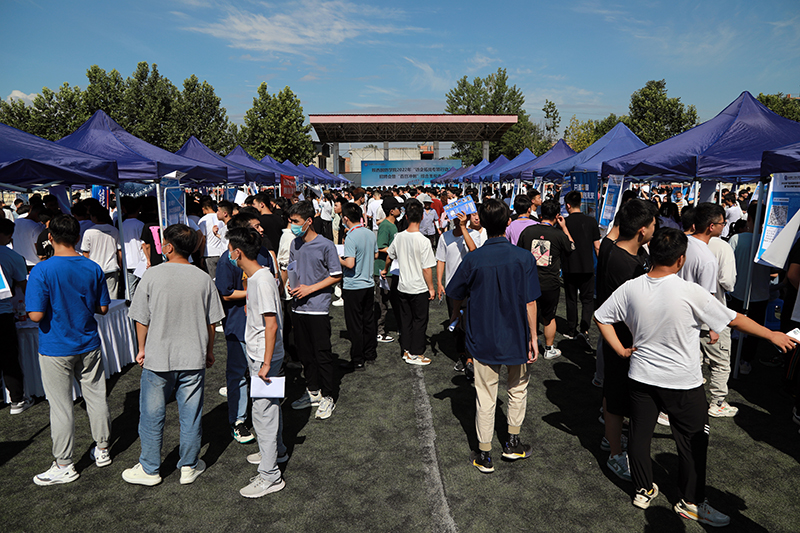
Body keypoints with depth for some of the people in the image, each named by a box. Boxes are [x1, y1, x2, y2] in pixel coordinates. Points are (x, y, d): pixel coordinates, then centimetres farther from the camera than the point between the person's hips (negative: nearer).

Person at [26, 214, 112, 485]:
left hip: (55, 349, -3)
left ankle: (64, 465, 20)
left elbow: (36, 315, -19)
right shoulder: (93, 268, -4)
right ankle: (102, 450, 30)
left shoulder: (42, 271, -17)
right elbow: (103, 308, 2)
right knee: (96, 398, 15)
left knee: (61, 407, 7)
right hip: (88, 345, 4)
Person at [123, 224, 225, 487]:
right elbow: (211, 322, 2)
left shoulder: (152, 275, -9)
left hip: (158, 359, -1)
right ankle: (189, 466, 26)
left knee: (152, 416, 14)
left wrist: (142, 349, 11)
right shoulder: (204, 279, -4)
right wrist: (209, 351, 16)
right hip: (193, 359, 2)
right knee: (191, 415, 13)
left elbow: (141, 319, -4)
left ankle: (149, 469, 28)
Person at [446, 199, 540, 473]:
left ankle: (484, 455, 22)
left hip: (483, 338, 0)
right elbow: (530, 302, -9)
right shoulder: (524, 258, -11)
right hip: (517, 337, 1)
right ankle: (512, 442, 34)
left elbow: (457, 294, 1)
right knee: (518, 388, 24)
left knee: (485, 396, 10)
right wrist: (532, 337, 0)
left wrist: (456, 314, 22)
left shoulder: (472, 259, -12)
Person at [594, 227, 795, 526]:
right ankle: (691, 503, 30)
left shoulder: (630, 288, -9)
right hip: (683, 383, -3)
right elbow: (734, 320, -8)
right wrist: (772, 335, 8)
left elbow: (601, 317, -1)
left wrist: (621, 350, 5)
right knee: (693, 442, 16)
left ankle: (643, 491, 33)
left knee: (640, 434, 17)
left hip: (641, 376, 4)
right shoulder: (690, 293, -20)